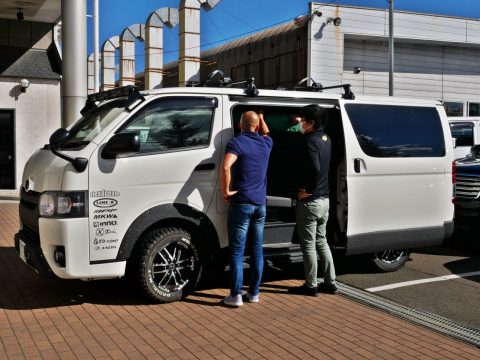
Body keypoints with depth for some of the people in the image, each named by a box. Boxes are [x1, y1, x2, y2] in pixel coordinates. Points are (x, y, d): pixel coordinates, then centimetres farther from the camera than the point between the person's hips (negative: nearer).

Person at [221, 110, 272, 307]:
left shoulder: (236, 142, -8)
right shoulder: (265, 143, 9)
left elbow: (226, 167, -26)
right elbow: (266, 133, 36)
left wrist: (226, 191, -14)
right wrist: (261, 119, 52)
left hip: (241, 203, -5)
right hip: (260, 203, 5)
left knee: (237, 251, 0)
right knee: (257, 250, 12)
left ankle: (236, 295, 1)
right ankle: (254, 293, 18)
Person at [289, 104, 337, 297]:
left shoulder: (311, 141, -18)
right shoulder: (326, 139, 8)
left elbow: (315, 169, -32)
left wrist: (308, 191, -18)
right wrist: (302, 128, 21)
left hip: (310, 201, -9)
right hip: (324, 199, 9)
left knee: (308, 244, 3)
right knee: (321, 241, 18)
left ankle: (311, 286, 12)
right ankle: (330, 282, 23)